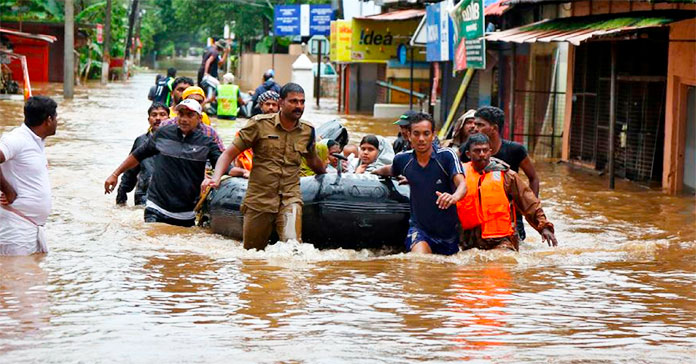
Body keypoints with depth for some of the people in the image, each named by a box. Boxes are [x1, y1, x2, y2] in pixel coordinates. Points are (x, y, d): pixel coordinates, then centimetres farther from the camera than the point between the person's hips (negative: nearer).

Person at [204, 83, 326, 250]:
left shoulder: (308, 131, 7)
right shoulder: (260, 124, -3)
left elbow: (313, 161, 27)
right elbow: (230, 153, -3)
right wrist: (216, 178, -18)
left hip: (290, 199, 1)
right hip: (259, 199, -1)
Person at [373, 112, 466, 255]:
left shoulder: (447, 156, -13)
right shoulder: (403, 159, -2)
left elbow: (462, 184, -27)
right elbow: (390, 170, 24)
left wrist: (454, 197, -49)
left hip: (448, 232, 0)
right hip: (419, 227, 0)